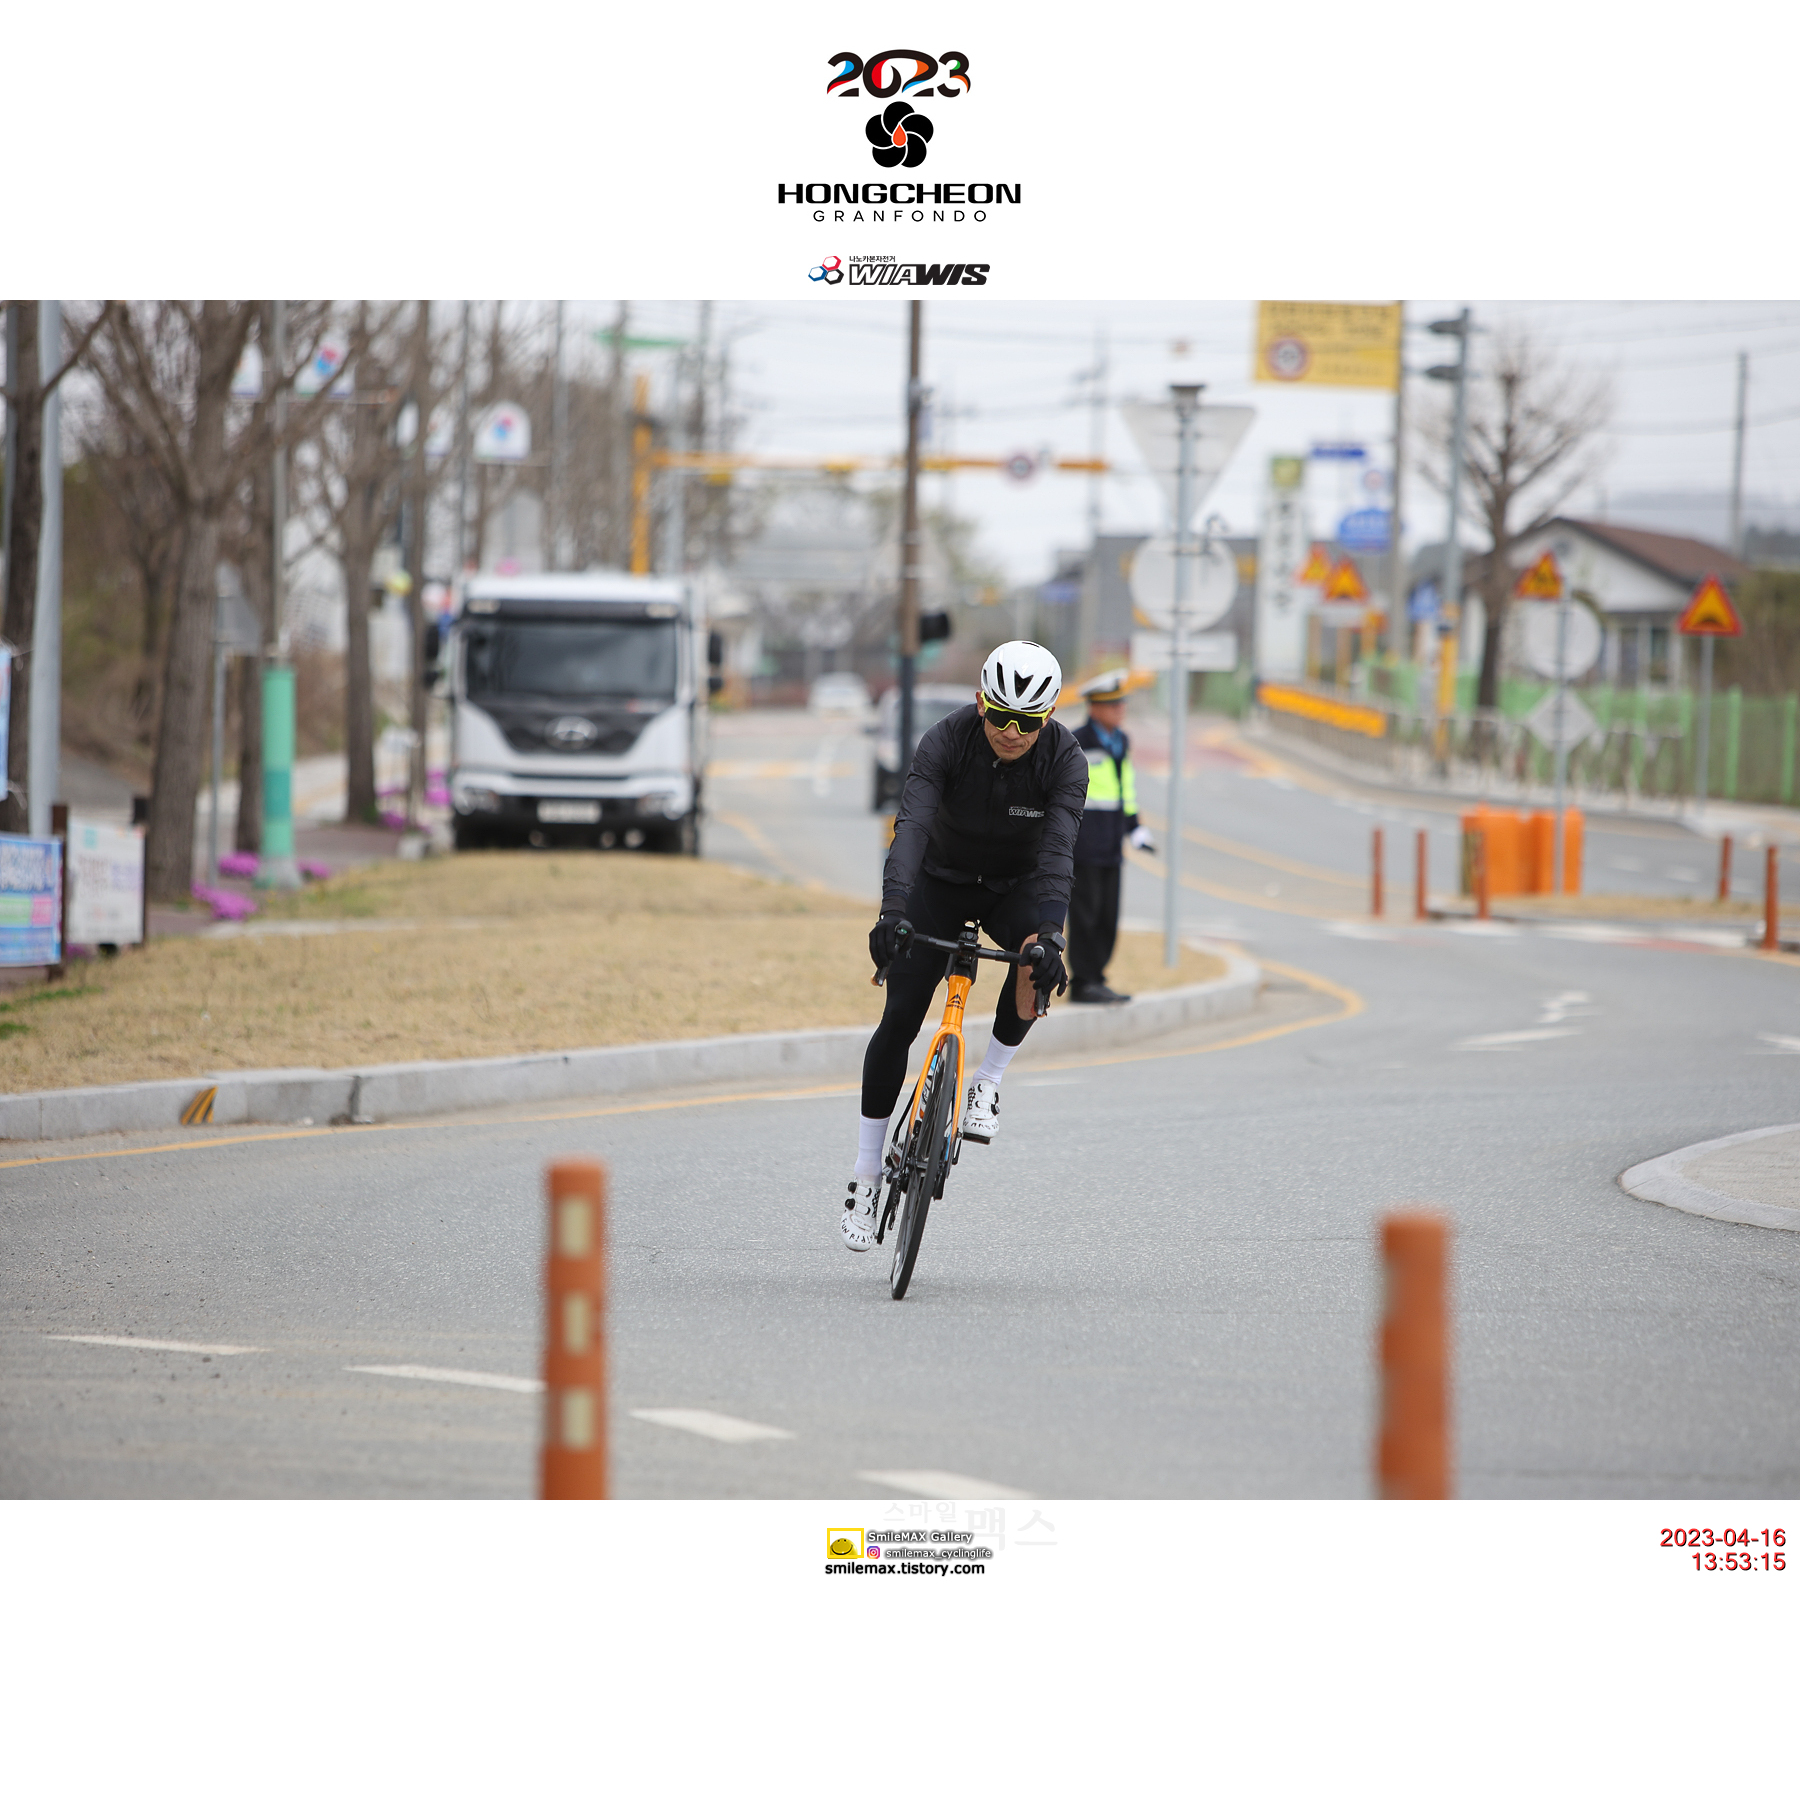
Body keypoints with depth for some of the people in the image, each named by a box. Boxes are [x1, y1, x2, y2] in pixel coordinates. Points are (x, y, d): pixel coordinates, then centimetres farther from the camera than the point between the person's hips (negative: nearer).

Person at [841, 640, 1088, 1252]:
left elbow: (1057, 850, -34)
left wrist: (1048, 932, -50)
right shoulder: (946, 741, -27)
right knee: (900, 1017, -9)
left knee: (1039, 963, -34)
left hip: (1016, 886, 0)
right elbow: (911, 826, -38)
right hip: (943, 879, 0)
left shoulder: (1065, 759, -24)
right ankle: (866, 1174, 2)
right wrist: (892, 911, -53)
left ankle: (988, 1082, -12)